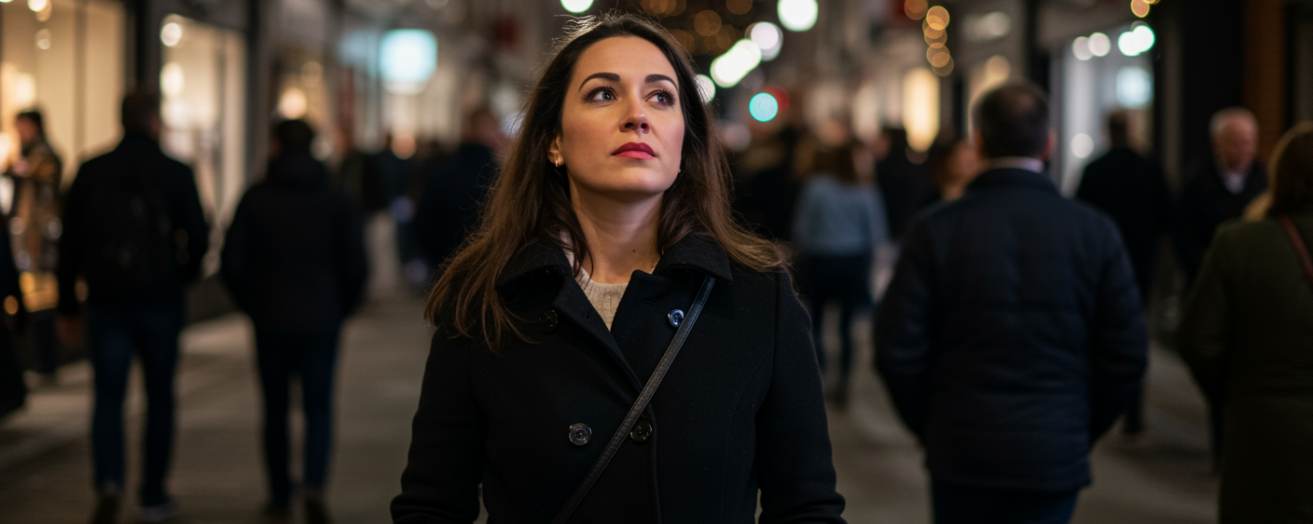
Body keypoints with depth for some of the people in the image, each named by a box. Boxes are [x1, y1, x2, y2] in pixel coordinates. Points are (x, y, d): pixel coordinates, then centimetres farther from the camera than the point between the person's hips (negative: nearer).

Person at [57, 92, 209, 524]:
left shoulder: (91, 172, 1)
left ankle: (109, 482, -16)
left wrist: (68, 308, 7)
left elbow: (70, 244, 1)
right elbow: (199, 238, -5)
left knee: (108, 396, 6)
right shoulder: (176, 173, -5)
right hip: (160, 301, -1)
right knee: (159, 398, 11)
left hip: (107, 302, 1)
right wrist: (182, 275, 16)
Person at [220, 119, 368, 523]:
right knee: (319, 408, 6)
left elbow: (231, 262, -6)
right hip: (321, 321, 0)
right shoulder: (335, 201, -1)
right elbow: (355, 265, -5)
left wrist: (251, 304, 10)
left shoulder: (256, 198, -4)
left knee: (276, 410, 12)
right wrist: (342, 308, 11)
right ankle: (314, 485, -16)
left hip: (270, 322, 0)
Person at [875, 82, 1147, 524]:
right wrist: (1082, 432, 13)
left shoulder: (935, 230, -7)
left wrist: (932, 430, 8)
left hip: (961, 457, -1)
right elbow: (1126, 356, -2)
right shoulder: (1095, 233, -3)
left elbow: (897, 351, -7)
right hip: (1055, 460, 1)